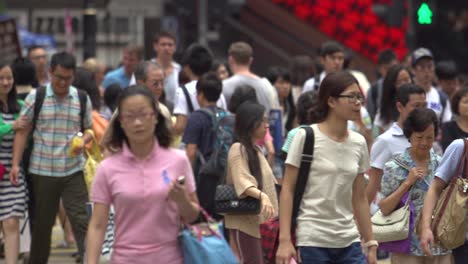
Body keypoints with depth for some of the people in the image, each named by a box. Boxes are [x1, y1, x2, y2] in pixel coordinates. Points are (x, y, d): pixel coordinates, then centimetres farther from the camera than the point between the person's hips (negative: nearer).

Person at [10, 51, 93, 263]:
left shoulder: (82, 99, 4)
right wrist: (15, 164, -4)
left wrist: (83, 141, -10)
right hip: (42, 171, 0)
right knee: (42, 222, 10)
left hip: (73, 170, 1)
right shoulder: (36, 97, -1)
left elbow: (89, 129, 13)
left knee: (80, 218, -7)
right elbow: (22, 131, 1)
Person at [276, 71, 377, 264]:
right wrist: (285, 239, -14)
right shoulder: (306, 138, -7)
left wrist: (371, 244, 12)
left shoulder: (358, 143, 9)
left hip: (349, 242, 5)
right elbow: (288, 190, -7)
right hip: (313, 242, -5)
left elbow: (359, 198, 14)